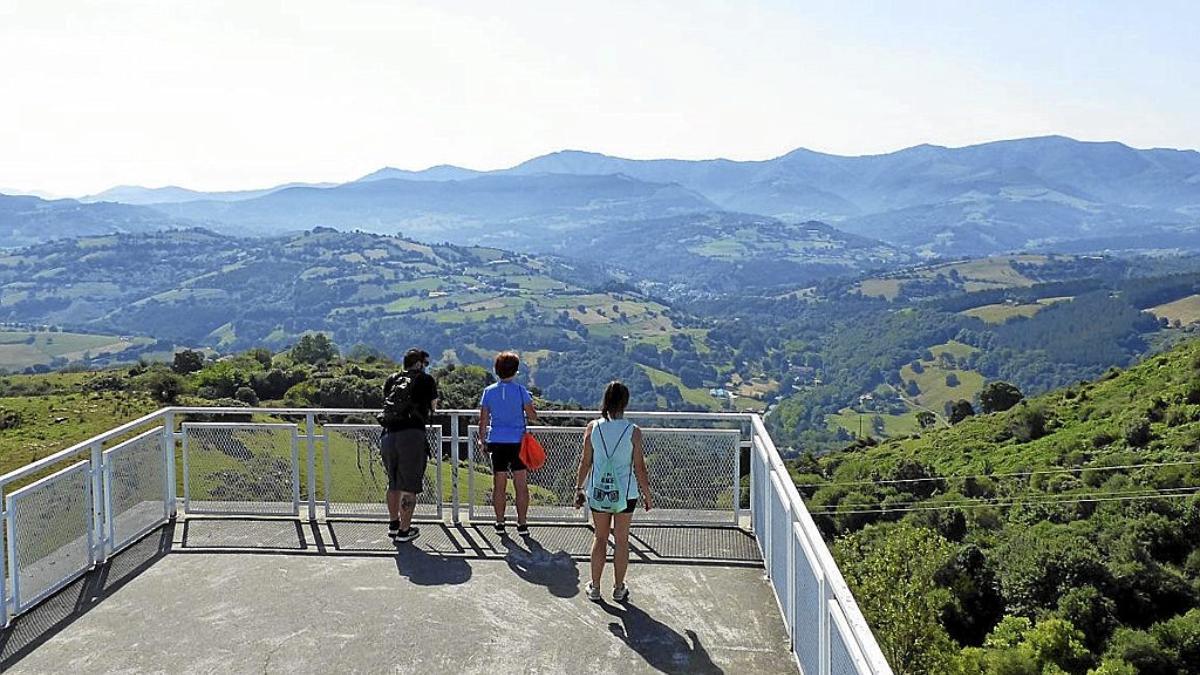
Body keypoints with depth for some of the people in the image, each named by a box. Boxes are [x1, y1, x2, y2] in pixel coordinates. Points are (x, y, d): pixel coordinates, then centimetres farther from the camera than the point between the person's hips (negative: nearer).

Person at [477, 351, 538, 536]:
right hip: (518, 442, -2)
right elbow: (533, 417, -3)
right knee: (521, 485, 4)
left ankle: (500, 523, 12)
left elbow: (483, 420, 3)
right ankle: (522, 524, 5)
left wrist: (482, 440, 13)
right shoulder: (521, 391, -5)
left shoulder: (489, 392, 1)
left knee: (499, 485, 8)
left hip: (497, 443, 2)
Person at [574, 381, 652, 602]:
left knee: (600, 538, 16)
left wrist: (579, 488, 11)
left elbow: (585, 462, -1)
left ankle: (595, 588, 23)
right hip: (625, 493, -2)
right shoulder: (633, 431, -12)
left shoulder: (593, 427, -6)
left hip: (598, 492, 2)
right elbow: (639, 467, -7)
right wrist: (646, 493, 6)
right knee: (621, 540, 12)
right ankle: (619, 589, 22)